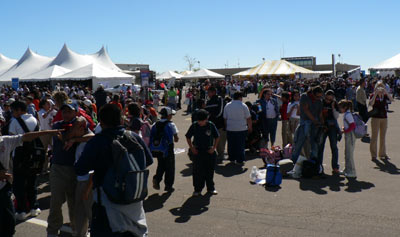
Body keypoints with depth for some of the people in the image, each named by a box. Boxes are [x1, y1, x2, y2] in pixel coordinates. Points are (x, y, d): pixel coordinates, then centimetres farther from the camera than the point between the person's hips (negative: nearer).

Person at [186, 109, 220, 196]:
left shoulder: (211, 125, -7)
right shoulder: (194, 125, -7)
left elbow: (217, 137, 6)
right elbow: (188, 137, 6)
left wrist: (214, 148, -2)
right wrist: (192, 148, -2)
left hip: (209, 151, 1)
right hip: (197, 151, -1)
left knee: (210, 171, 10)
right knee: (197, 171, 0)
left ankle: (211, 188, 24)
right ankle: (197, 189, 12)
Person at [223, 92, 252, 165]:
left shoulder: (227, 106, 5)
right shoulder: (243, 106, -6)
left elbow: (225, 118, 10)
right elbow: (248, 118, -4)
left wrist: (226, 126, 20)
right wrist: (250, 127, 7)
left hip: (230, 129, 3)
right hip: (242, 129, -3)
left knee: (231, 144, 12)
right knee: (241, 145, 4)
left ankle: (232, 158, 21)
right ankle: (240, 160, 6)